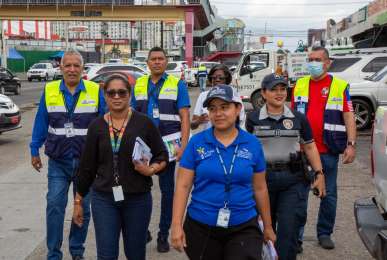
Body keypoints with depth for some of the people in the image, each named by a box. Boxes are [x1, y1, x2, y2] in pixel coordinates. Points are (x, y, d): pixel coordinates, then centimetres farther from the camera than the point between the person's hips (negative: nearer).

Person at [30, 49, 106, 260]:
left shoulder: (96, 92, -3)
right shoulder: (49, 91, 1)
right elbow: (41, 123, 7)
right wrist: (34, 151, 7)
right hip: (58, 162, 0)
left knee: (83, 208, 10)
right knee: (55, 205, -4)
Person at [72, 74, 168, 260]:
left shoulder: (144, 123, -4)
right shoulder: (97, 126, 2)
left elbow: (162, 156, 3)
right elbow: (87, 166, 7)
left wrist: (151, 169, -18)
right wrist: (78, 201, 9)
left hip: (138, 199, -1)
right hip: (103, 199, 1)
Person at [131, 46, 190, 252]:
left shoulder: (177, 84, 0)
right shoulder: (138, 85, 9)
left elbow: (184, 117, -4)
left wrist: (183, 145, -14)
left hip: (167, 144, -2)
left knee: (167, 190, 7)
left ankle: (163, 235, 18)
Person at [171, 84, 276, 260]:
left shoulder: (253, 144, 0)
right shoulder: (196, 142, -4)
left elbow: (260, 188, 7)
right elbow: (183, 186, -4)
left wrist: (268, 227, 13)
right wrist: (177, 225, -10)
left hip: (244, 228, 0)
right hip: (201, 228, 0)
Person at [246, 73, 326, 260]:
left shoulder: (298, 118, 3)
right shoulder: (254, 119, 1)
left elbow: (310, 147, 7)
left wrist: (319, 174, 1)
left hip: (293, 179, 0)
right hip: (263, 177, 1)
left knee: (289, 229, -5)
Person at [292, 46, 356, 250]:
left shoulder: (340, 86, 1)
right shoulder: (300, 84, 9)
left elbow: (349, 117, -2)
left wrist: (351, 144, -11)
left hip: (329, 151, -1)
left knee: (329, 194, 9)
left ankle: (325, 233, 24)